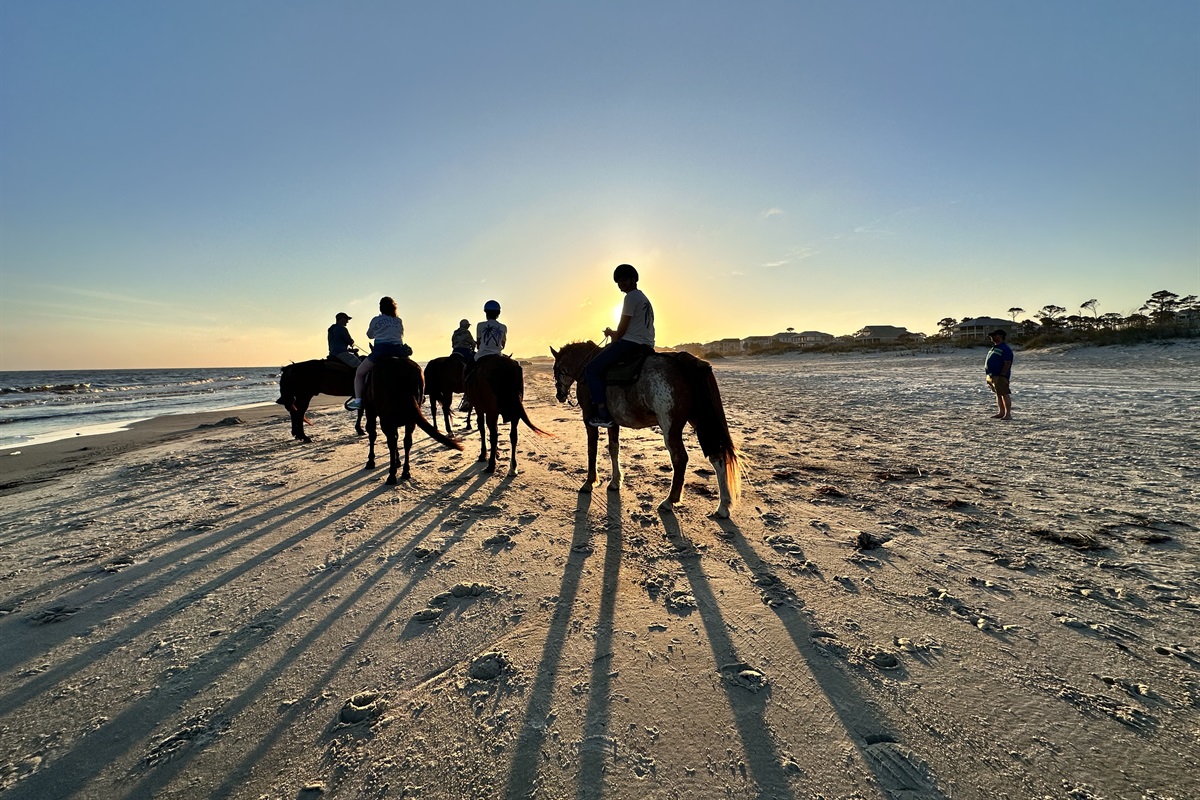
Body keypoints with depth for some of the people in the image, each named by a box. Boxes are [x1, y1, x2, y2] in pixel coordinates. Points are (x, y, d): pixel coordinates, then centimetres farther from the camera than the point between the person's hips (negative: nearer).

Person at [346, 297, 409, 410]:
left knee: (360, 373, 12)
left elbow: (369, 335, 22)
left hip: (381, 349, -3)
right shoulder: (399, 321, 15)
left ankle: (358, 400, -1)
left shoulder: (376, 320, 8)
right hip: (398, 350, 3)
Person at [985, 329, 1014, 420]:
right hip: (992, 375, 10)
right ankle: (1001, 412, 21)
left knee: (1004, 394, -7)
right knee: (998, 394, 14)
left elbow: (1007, 364, -18)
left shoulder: (1005, 349, -12)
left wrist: (1001, 375, -22)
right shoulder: (994, 348, 18)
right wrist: (989, 375, 18)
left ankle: (1008, 414, -5)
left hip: (1000, 376, -10)